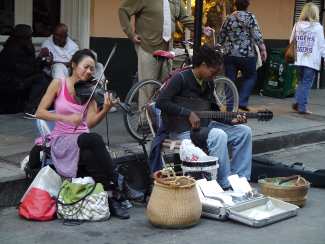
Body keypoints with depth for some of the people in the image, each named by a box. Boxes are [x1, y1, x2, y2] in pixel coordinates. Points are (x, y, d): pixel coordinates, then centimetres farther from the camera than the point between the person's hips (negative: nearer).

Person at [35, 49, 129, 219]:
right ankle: (113, 192, -30)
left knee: (92, 157, -35)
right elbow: (40, 112, -7)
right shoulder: (59, 84, 0)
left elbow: (90, 122, -5)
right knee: (95, 139, -34)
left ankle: (110, 198, -23)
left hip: (84, 141, 3)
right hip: (62, 141, -3)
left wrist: (105, 110, -24)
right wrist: (66, 118, -20)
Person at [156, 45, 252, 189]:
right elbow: (161, 102, -22)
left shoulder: (209, 83, 11)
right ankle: (225, 185, -23)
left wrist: (231, 121, 2)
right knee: (219, 135, -33)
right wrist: (188, 113, -23)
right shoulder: (181, 79, -13)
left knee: (244, 131, -1)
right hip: (182, 130, -8)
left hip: (203, 125, 9)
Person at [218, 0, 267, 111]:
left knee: (229, 81, 8)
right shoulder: (250, 17, -6)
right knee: (250, 77, 14)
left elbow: (220, 38, 11)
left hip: (230, 54, 3)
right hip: (247, 55, -3)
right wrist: (263, 49, -5)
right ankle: (242, 101, 4)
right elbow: (257, 36, -13)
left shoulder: (229, 18, 7)